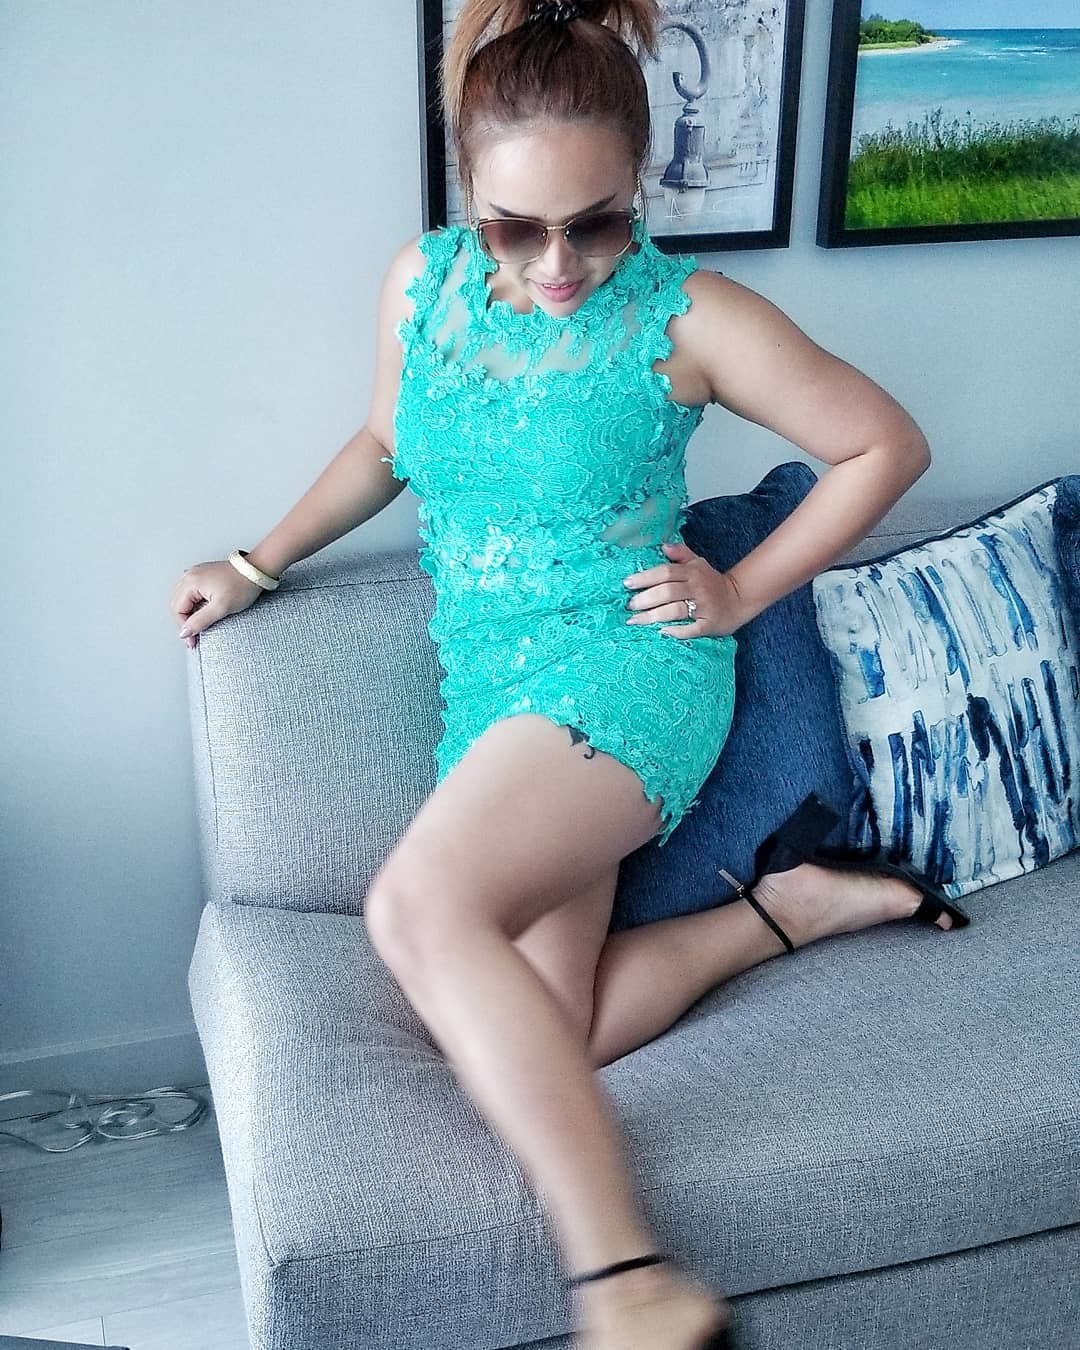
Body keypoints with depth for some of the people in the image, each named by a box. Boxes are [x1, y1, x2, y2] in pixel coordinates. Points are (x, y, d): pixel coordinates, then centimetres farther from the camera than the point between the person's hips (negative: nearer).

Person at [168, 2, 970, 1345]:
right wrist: (258, 562, 20)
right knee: (538, 1042, -6)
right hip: (496, 694, 6)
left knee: (417, 908, -31)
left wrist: (741, 592, -1)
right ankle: (787, 906, 12)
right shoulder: (422, 281, 3)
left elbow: (888, 444, 1)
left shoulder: (689, 317, -10)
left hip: (625, 664, -6)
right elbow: (384, 444, 22)